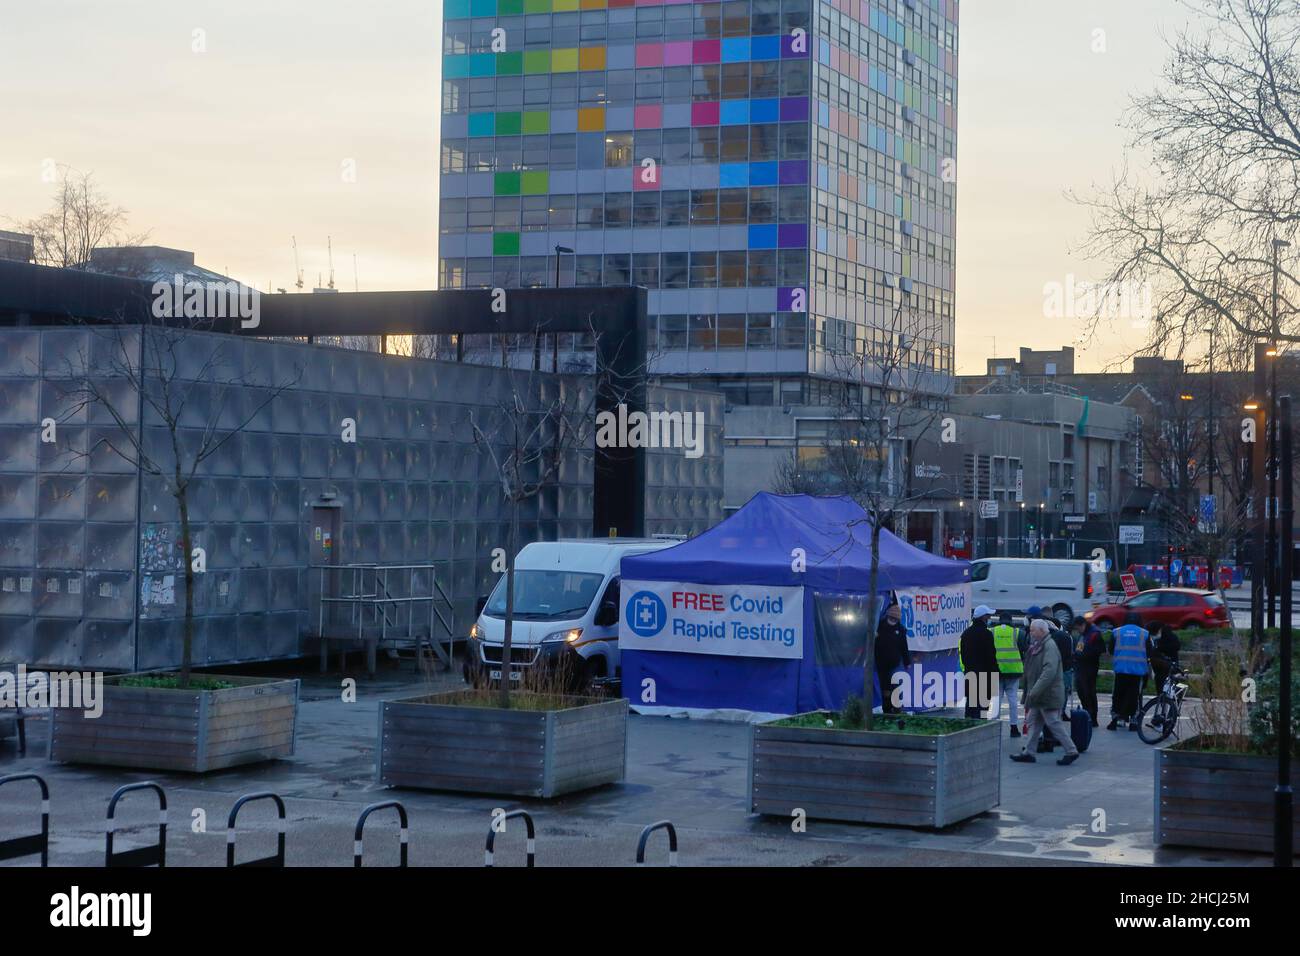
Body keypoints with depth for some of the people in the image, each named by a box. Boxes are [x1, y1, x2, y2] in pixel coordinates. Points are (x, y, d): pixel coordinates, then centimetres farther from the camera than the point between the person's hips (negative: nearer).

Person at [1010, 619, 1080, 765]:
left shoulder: (1049, 646, -18)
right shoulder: (1038, 646, 14)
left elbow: (1049, 671, -29)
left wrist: (1035, 691, -30)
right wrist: (1030, 693, 20)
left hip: (1049, 695, -10)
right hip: (1039, 696, 10)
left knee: (1054, 723, -6)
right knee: (1033, 722, 11)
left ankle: (1071, 751, 1)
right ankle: (1028, 752, 15)